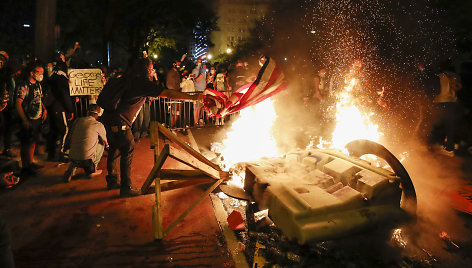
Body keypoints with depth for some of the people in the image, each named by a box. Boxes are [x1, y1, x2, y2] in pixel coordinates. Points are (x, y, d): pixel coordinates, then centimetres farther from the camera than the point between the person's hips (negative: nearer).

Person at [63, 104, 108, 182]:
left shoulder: (77, 120, 8)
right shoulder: (99, 125, -3)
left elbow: (69, 139, 21)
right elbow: (105, 142, 15)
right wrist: (107, 145, 40)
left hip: (73, 158, 4)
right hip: (87, 159, -4)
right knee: (101, 144, 21)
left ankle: (71, 170, 14)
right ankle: (92, 170, 20)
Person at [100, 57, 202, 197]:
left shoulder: (130, 79, 12)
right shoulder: (143, 83, -13)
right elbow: (169, 93, -18)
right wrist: (193, 97, -15)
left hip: (108, 117, 10)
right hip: (119, 122, -9)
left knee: (115, 149, 20)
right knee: (127, 152, 0)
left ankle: (112, 181, 35)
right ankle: (126, 187, 7)